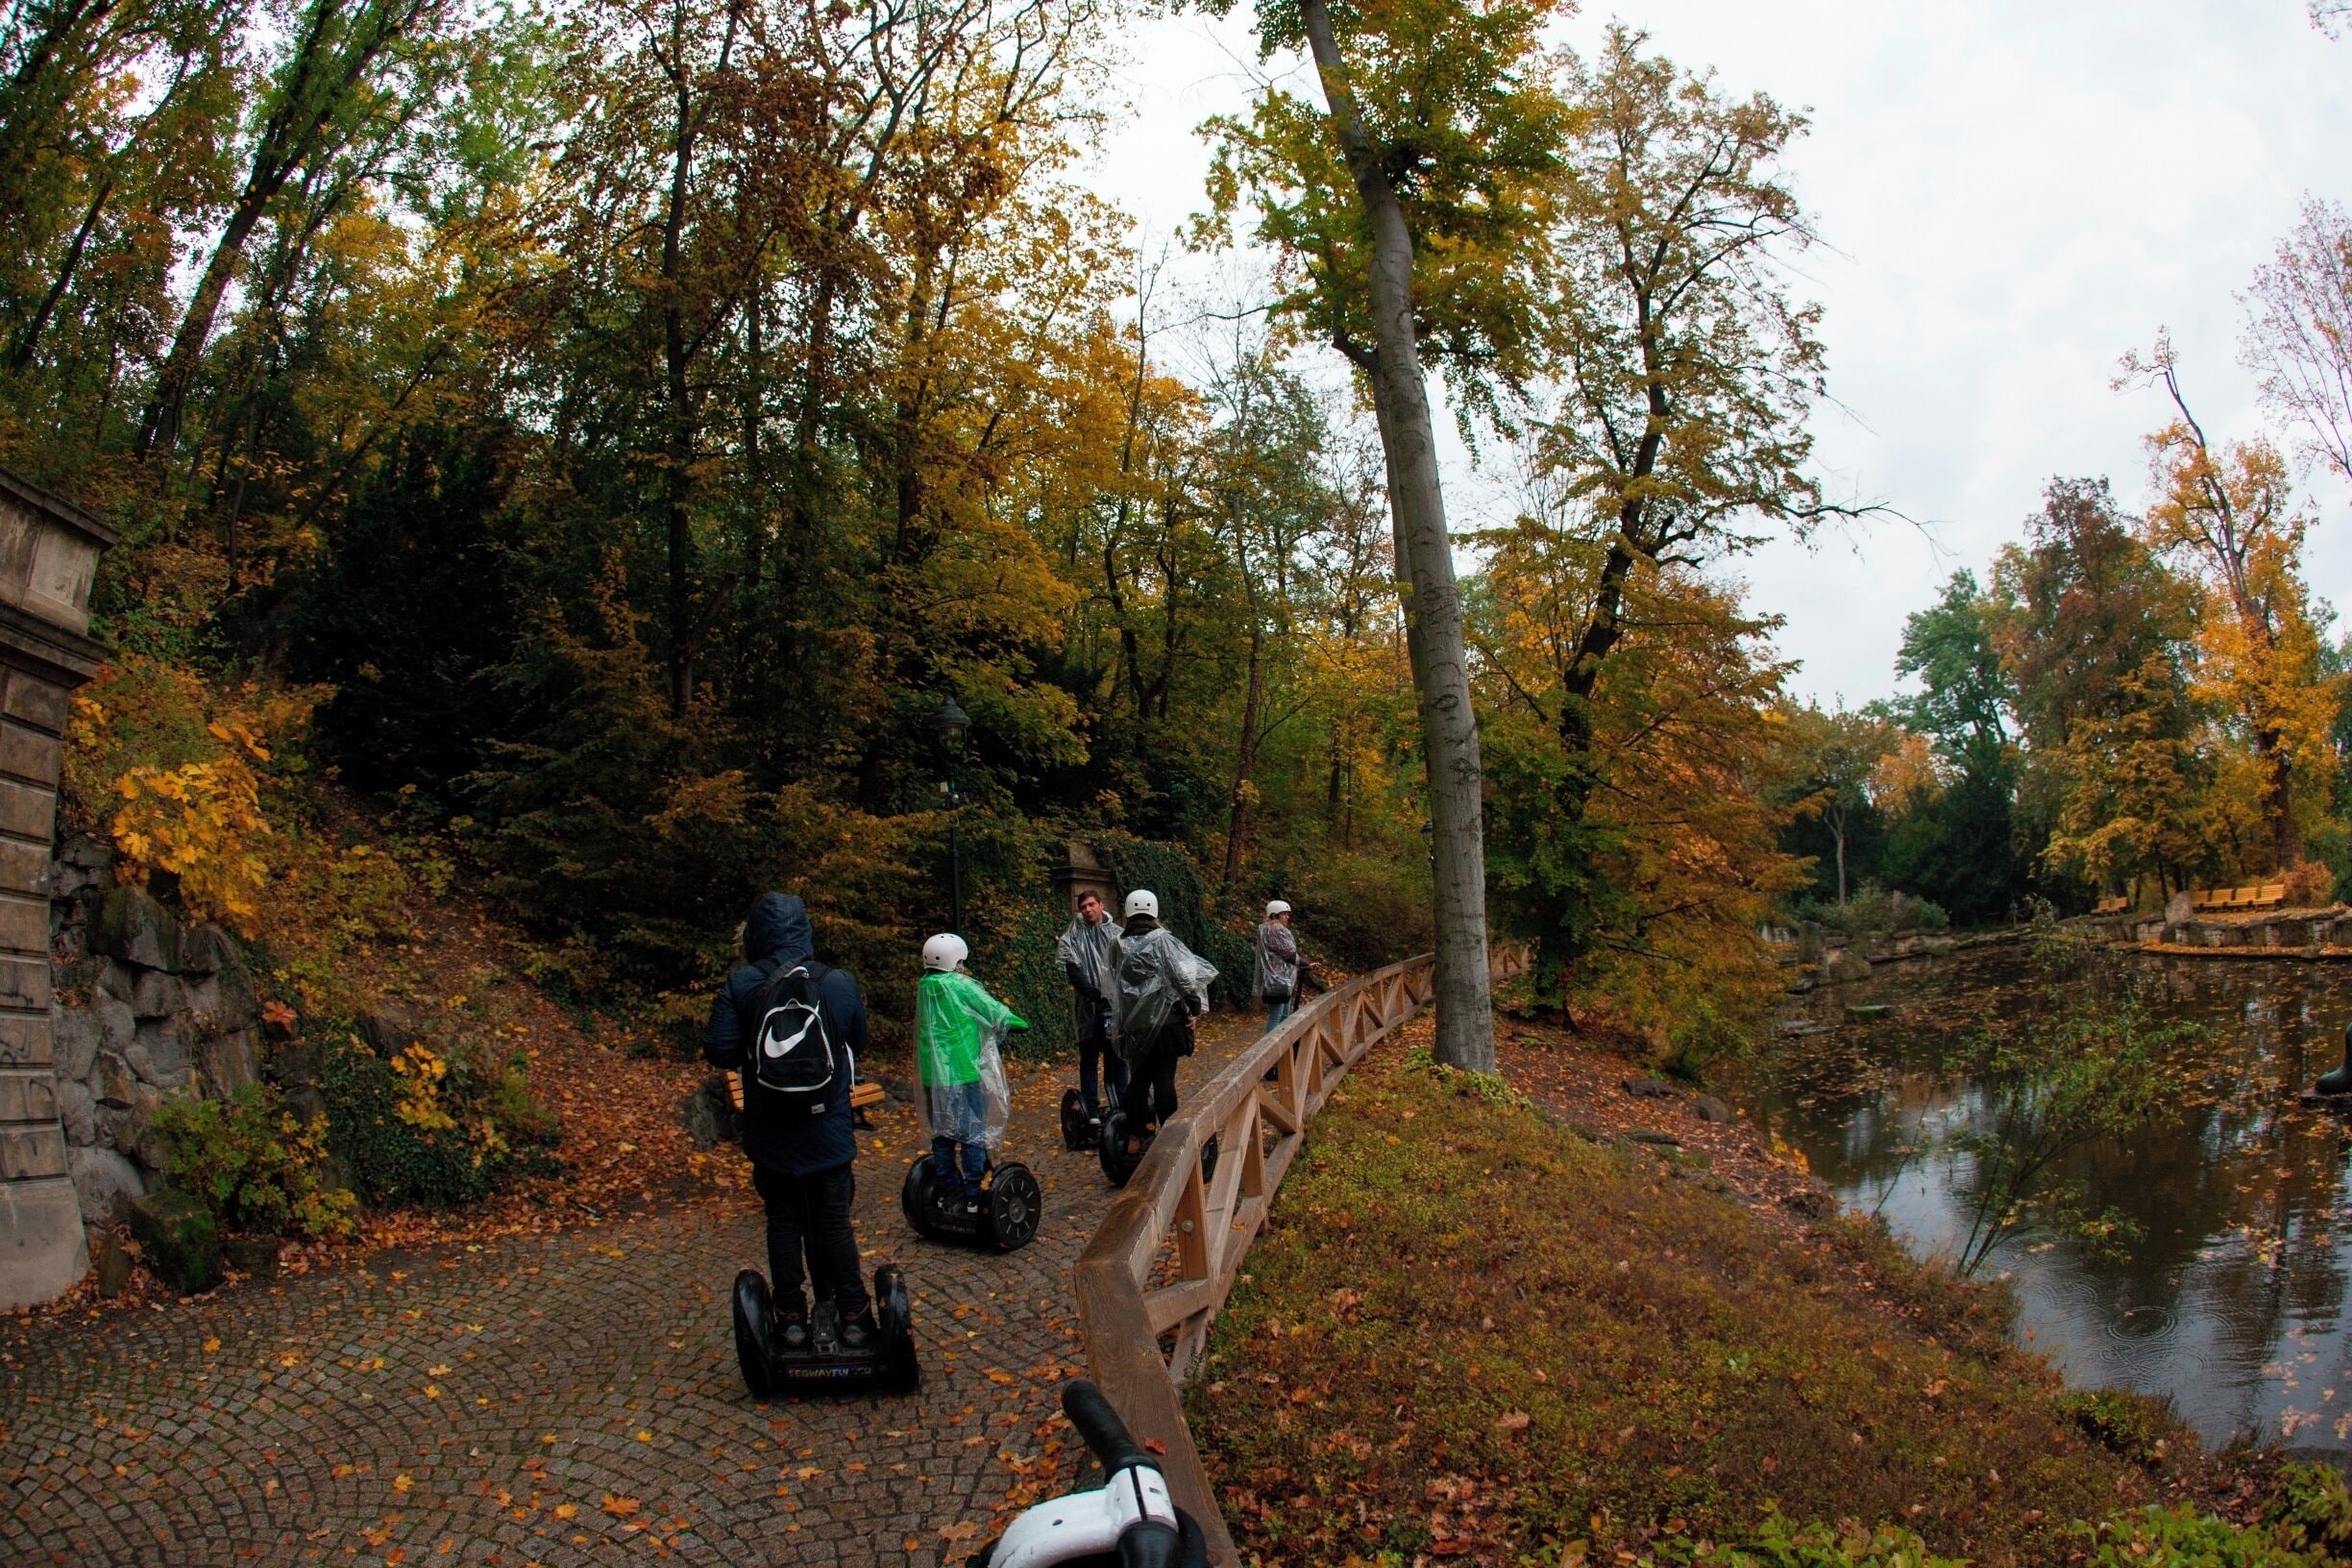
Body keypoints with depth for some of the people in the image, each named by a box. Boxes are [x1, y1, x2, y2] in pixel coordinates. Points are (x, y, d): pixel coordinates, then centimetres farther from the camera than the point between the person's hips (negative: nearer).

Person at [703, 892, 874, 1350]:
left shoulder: (740, 986, -13)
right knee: (835, 1224, 12)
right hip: (829, 1135, 1)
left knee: (784, 1223, 13)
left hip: (772, 1138, -1)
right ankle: (852, 1316, 17)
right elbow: (858, 1043, 5)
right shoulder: (839, 983, -8)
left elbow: (718, 1050, -14)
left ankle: (792, 1318, 18)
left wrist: (751, 1056, 6)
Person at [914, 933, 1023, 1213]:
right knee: (972, 1135, 3)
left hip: (933, 1074, 6)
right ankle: (973, 1196, 5)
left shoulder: (924, 987, 4)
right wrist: (1019, 1023, 15)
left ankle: (945, 1191, 21)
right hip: (963, 1074, -6)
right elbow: (996, 1013, -6)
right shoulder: (961, 986, -13)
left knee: (942, 1134, 14)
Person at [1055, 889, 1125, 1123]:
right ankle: (1092, 1111, 6)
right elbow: (1074, 973, -9)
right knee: (1089, 1059, 3)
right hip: (1089, 1007, -2)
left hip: (1116, 1005, 2)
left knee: (1117, 1057, 7)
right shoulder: (1072, 938, 1)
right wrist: (1095, 995, -21)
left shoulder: (1117, 934, 8)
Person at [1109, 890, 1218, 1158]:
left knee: (1138, 1078, 12)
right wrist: (1196, 1008, -5)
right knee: (1164, 1079, -1)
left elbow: (1116, 981, 10)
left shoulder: (1119, 945, 4)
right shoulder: (1161, 940, -9)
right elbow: (1185, 975, -15)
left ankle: (1134, 1138, 12)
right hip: (1164, 1020, -4)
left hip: (1133, 1023, 4)